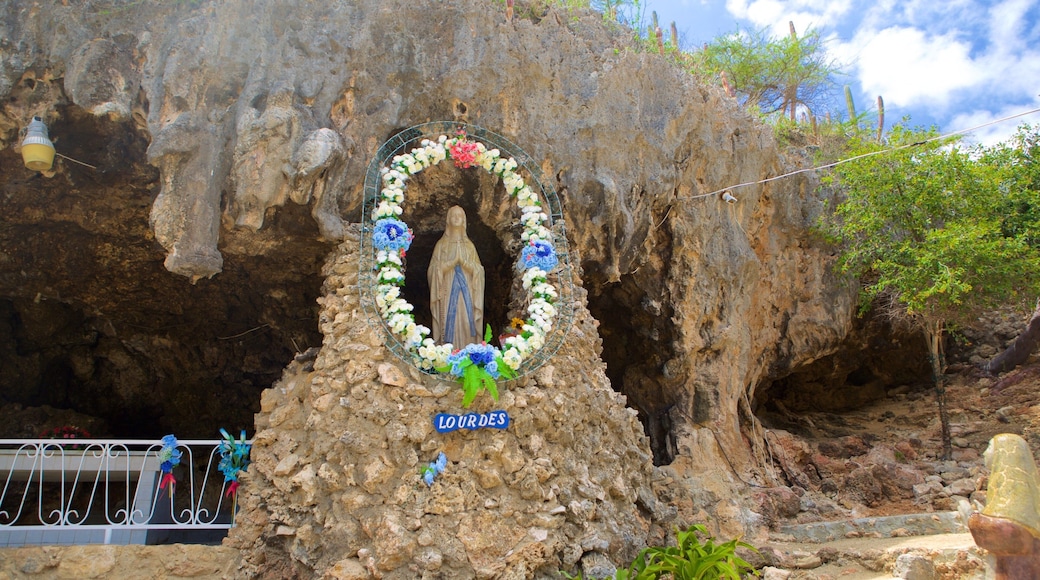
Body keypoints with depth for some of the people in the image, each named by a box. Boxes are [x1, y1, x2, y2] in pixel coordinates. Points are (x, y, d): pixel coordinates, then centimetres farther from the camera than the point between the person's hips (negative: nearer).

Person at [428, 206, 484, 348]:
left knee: (467, 320, -5)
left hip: (466, 289, 2)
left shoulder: (469, 245, 14)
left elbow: (477, 269, 7)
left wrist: (464, 262, -10)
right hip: (448, 290, -2)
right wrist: (452, 262, -12)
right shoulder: (441, 244, 8)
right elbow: (435, 268, 0)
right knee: (449, 321, -8)